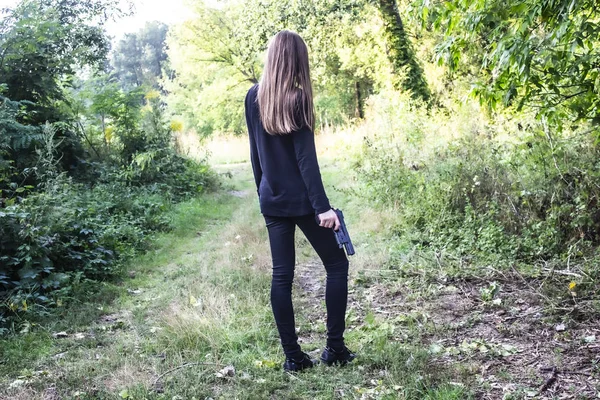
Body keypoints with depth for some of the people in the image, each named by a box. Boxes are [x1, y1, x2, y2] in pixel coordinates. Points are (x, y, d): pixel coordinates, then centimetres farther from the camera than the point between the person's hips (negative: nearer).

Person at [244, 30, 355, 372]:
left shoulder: (254, 97, 5)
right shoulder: (296, 99, -12)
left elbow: (255, 151, 12)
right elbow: (306, 157, -17)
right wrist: (323, 206, -17)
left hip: (272, 200, 6)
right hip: (301, 200, -6)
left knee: (282, 275, 8)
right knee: (337, 264, 9)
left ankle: (293, 356, 12)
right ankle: (334, 347, 10)